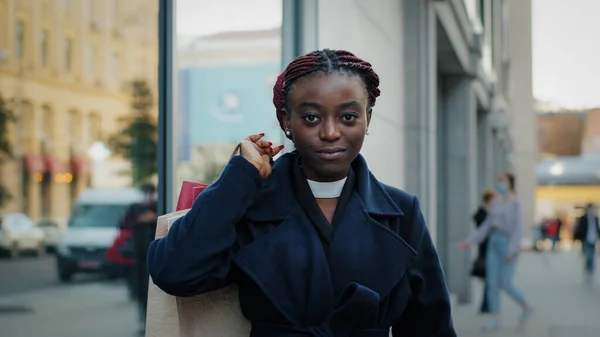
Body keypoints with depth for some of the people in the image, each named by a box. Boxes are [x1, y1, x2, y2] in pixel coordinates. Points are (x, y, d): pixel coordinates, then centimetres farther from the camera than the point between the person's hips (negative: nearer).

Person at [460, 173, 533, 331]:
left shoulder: (515, 203, -11)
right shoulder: (496, 202, 10)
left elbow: (518, 227, -16)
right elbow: (487, 225, 14)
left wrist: (512, 250, -24)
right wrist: (470, 241, 9)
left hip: (508, 244, -7)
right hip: (494, 243, 7)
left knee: (505, 284, -7)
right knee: (492, 282, 0)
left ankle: (526, 306, 18)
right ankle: (495, 319, 5)